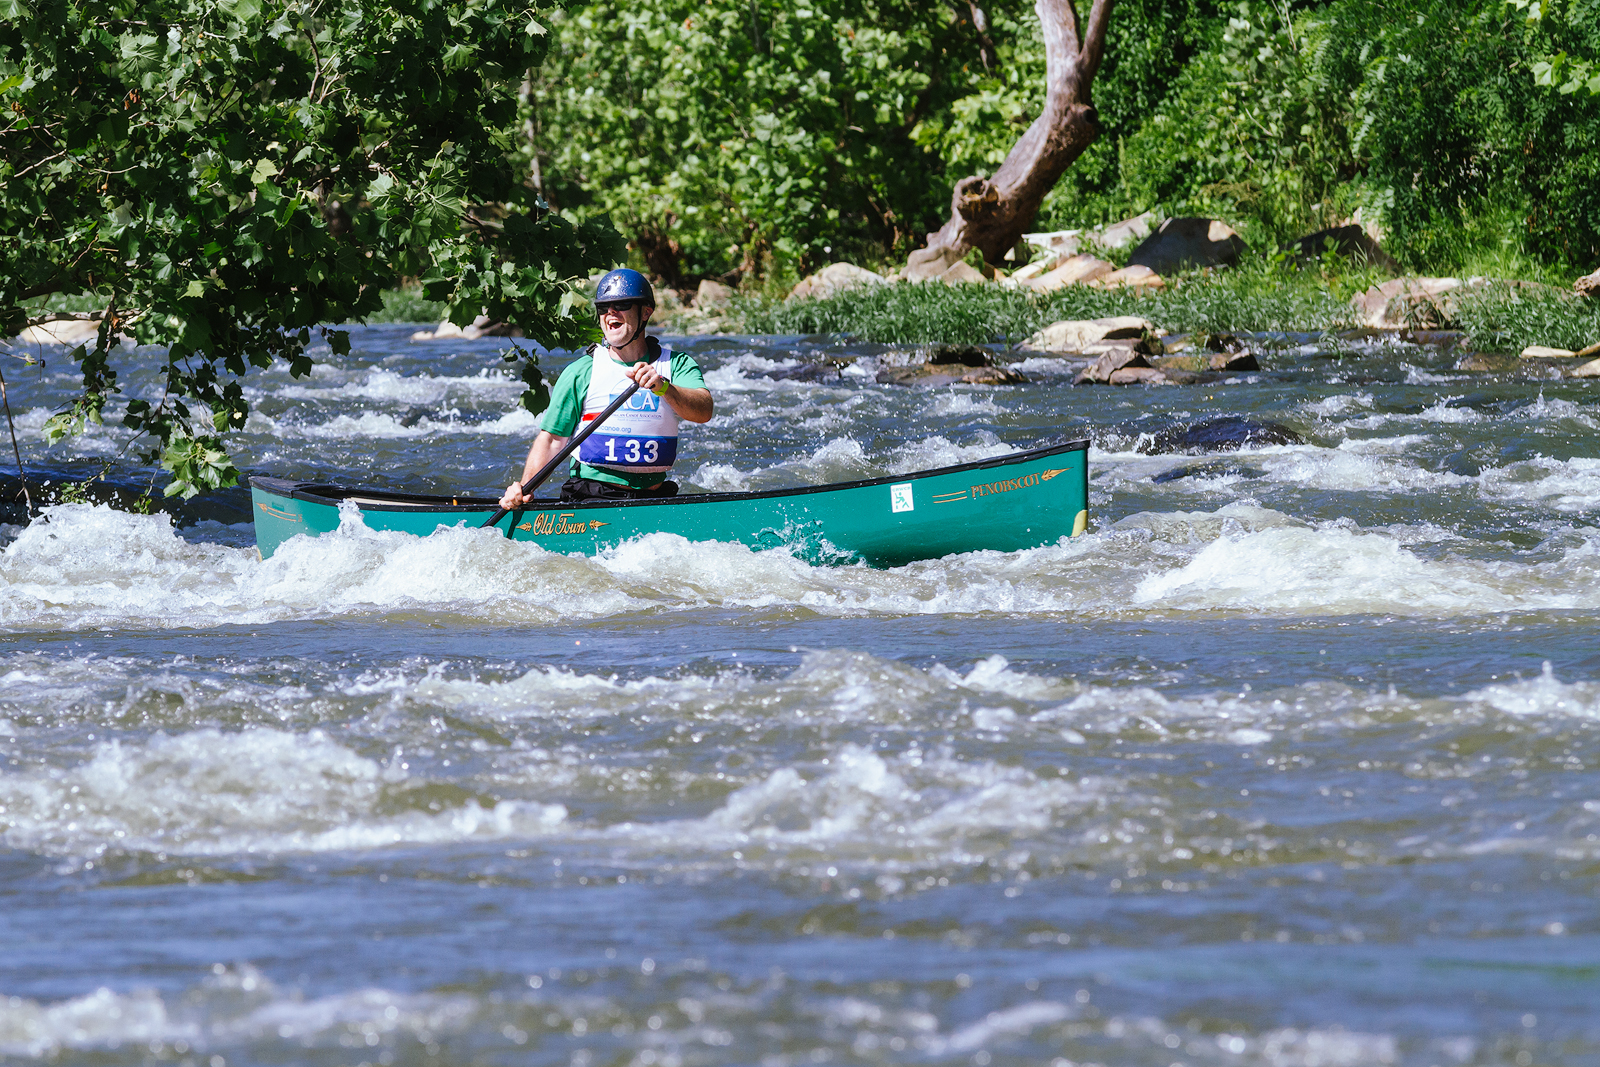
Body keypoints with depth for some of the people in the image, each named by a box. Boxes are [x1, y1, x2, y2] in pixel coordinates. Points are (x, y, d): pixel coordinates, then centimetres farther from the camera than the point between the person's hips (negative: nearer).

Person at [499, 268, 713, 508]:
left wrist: (663, 387, -32)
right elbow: (551, 439, 5)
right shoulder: (581, 372, 4)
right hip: (591, 496, -2)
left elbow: (703, 412, -13)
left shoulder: (676, 364, 6)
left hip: (653, 496, 2)